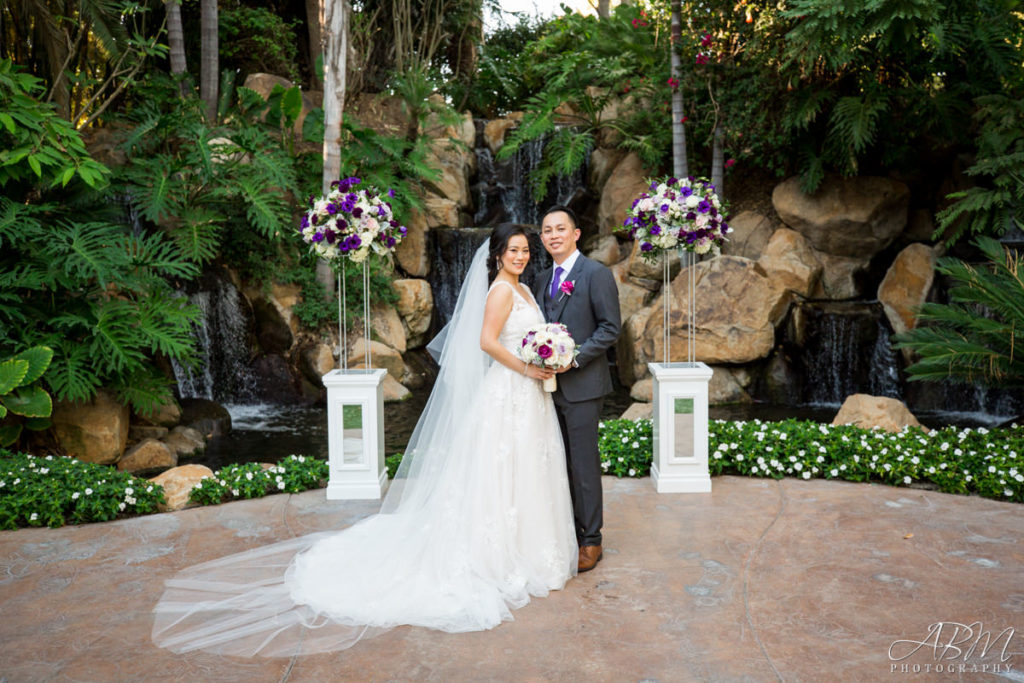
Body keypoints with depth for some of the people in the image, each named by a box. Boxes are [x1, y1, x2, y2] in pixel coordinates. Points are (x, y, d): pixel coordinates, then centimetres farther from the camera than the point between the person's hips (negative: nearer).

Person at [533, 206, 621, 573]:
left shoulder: (597, 274, -6)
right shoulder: (542, 280, 15)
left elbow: (610, 327, -10)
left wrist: (575, 357, -18)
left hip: (582, 384, -6)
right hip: (550, 384, 6)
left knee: (584, 463, 0)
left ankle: (590, 540, 13)